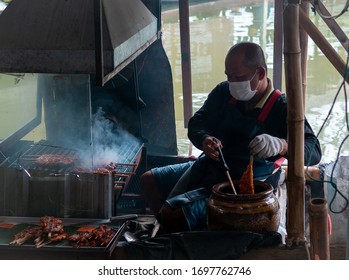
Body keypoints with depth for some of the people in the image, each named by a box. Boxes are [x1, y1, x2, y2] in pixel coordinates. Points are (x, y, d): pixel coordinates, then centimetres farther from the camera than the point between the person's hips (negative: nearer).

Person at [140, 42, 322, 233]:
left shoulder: (282, 109, -17)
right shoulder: (224, 92, 1)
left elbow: (314, 152, -26)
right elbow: (196, 124, 6)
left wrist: (280, 145, -48)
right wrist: (204, 141, -20)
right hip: (207, 167, 8)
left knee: (171, 213, -23)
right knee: (149, 181, 12)